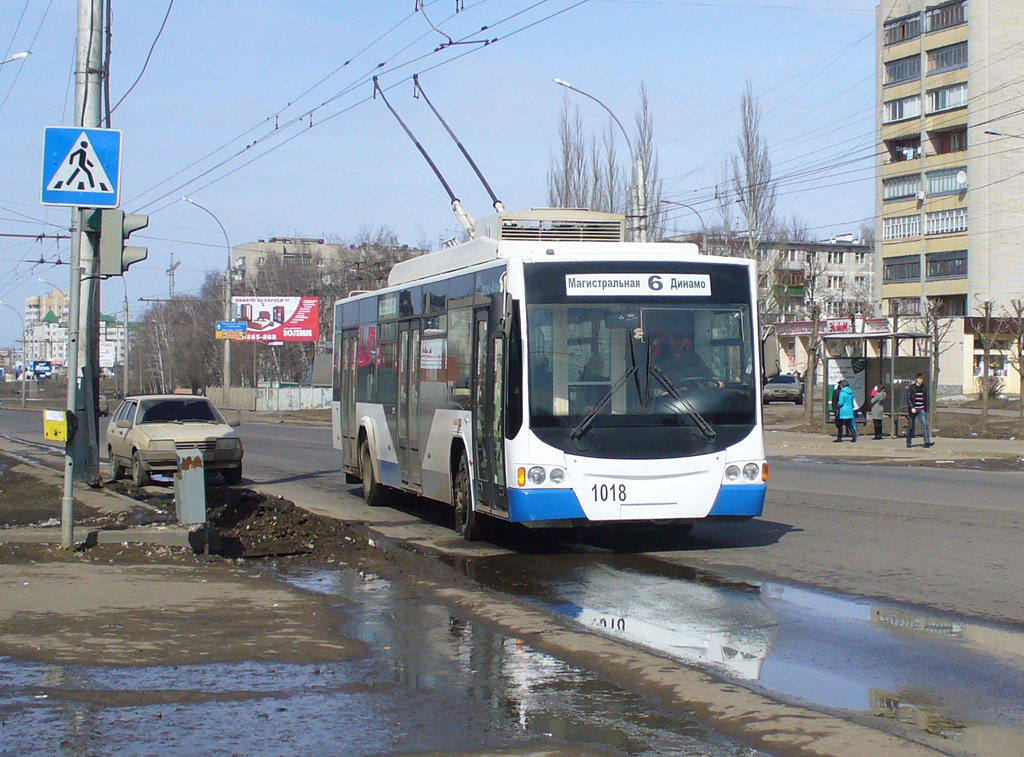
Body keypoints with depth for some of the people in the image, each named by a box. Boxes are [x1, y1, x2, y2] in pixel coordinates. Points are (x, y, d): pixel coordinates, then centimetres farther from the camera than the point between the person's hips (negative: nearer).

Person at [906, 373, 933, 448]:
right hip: (913, 409, -3)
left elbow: (925, 399, 16)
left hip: (921, 409, 3)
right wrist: (912, 408, -18)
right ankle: (909, 442, 17)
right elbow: (908, 399, -7)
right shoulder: (912, 388, -4)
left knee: (924, 424, -13)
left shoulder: (924, 388, 8)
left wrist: (926, 410, 15)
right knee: (911, 426, 4)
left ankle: (927, 442, -21)